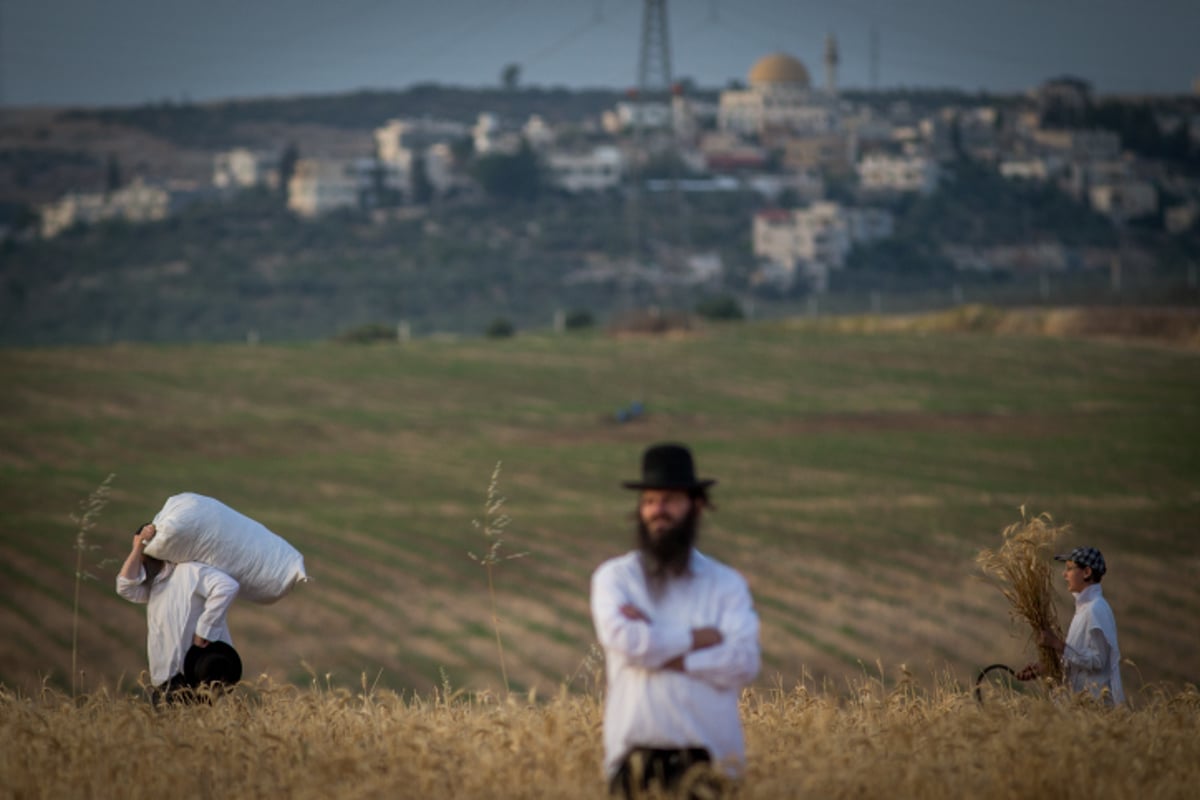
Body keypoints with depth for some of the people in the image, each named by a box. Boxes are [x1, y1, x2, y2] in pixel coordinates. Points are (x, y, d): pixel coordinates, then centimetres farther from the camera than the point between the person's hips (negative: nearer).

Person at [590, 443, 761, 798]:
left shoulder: (726, 584, 8)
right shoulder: (614, 577, 7)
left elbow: (744, 662, -6)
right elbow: (626, 639, -11)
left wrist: (662, 651, -10)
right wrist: (697, 637, -2)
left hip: (708, 754, 0)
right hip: (637, 754, 0)